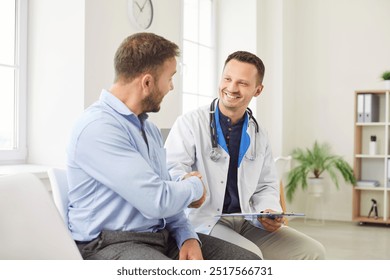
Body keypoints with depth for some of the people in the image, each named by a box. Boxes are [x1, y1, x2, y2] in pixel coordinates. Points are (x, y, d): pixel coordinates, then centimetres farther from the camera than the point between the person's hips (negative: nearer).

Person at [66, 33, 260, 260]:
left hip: (162, 235, 8)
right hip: (112, 245, -8)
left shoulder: (150, 129, 12)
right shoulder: (98, 128, -18)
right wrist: (194, 186, -3)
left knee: (248, 260, -4)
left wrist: (188, 236, -2)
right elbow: (157, 200, -23)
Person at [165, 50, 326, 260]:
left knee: (312, 252, -6)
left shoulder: (258, 135, 13)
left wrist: (270, 212, -3)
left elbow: (266, 186, 19)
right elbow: (171, 170, -13)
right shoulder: (190, 123, -4)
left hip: (246, 221, 6)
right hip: (203, 221, -6)